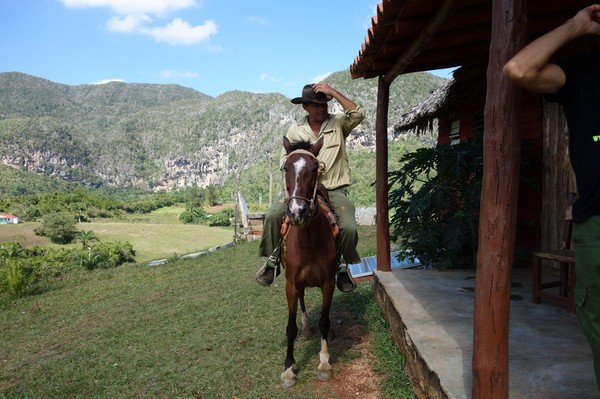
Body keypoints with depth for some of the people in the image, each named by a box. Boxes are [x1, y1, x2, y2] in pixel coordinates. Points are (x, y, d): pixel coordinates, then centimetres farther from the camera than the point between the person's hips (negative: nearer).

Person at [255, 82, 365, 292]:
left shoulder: (338, 123, 3)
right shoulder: (295, 129, 7)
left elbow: (357, 114, -17)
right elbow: (285, 159, 11)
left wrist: (333, 92, -17)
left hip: (334, 189, -1)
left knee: (349, 227, -22)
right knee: (273, 214, -21)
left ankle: (342, 266, 8)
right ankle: (272, 260, 0)